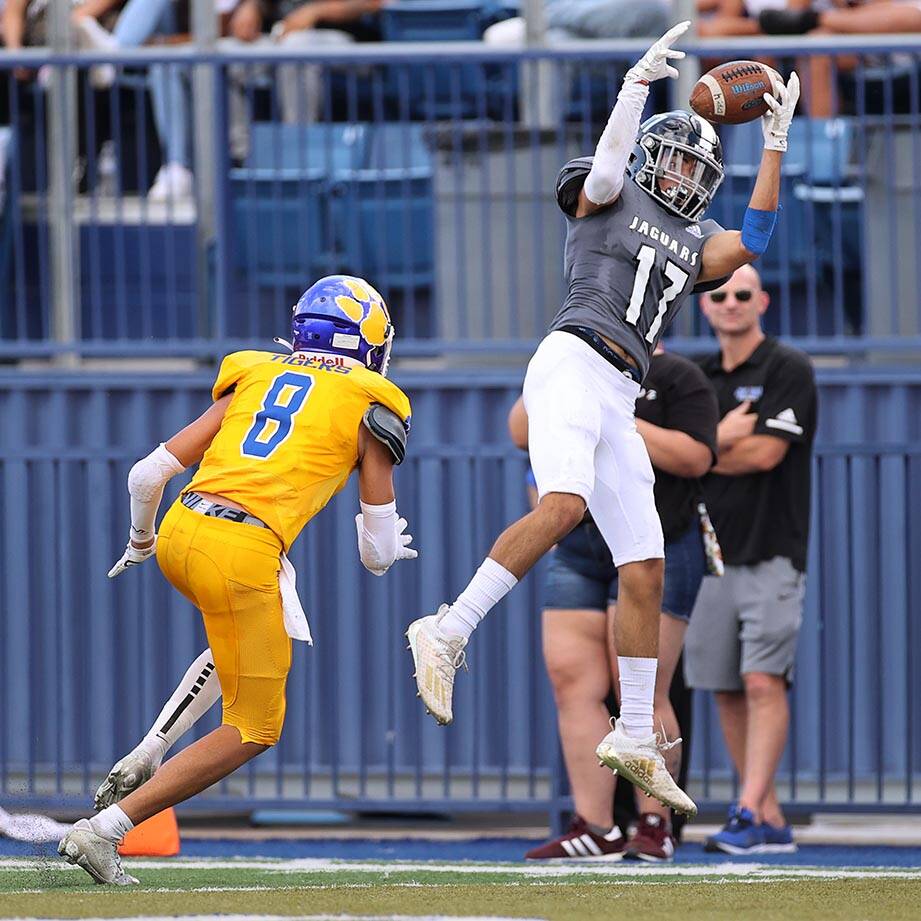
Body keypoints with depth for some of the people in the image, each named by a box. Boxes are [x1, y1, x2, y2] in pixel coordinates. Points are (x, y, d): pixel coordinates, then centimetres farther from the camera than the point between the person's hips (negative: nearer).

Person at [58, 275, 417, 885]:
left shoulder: (254, 379, 18)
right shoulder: (370, 409, 9)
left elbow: (149, 474, 14)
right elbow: (379, 556, 11)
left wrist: (141, 542, 34)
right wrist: (387, 544, 36)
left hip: (179, 535, 6)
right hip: (242, 558, -5)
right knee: (253, 732, 6)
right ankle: (107, 828, -4)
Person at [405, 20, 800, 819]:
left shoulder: (693, 243, 25)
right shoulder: (609, 195, 9)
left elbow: (750, 243, 9)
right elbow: (609, 164, -13)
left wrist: (776, 145, 7)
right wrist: (637, 85, -23)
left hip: (618, 404, 7)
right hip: (574, 361, -7)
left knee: (644, 567, 5)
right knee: (565, 505, -32)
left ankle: (635, 738, 11)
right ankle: (449, 633, -31)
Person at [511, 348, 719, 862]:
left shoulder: (678, 379, 0)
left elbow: (695, 458, -12)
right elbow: (522, 434, 13)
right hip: (578, 546, 6)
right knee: (573, 683, -4)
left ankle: (655, 824, 1)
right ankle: (595, 828, -2)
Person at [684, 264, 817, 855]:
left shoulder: (788, 370, -3)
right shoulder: (699, 378, 15)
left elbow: (764, 452, -13)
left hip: (771, 554, -6)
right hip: (709, 552, 6)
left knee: (763, 681, -14)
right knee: (727, 689, 4)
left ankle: (749, 814, -20)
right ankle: (771, 819, 9)